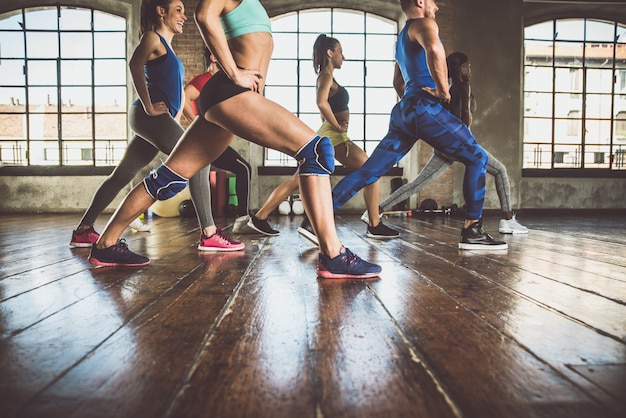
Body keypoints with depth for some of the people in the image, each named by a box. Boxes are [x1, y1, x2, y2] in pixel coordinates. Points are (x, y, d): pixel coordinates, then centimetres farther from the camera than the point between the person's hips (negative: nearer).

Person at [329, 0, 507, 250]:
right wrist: (443, 90, -16)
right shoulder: (423, 24, 0)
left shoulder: (402, 37, 29)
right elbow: (434, 48, -25)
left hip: (405, 110, 9)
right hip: (424, 107, -9)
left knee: (369, 171, 3)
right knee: (477, 158, 1)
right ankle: (472, 232, -1)